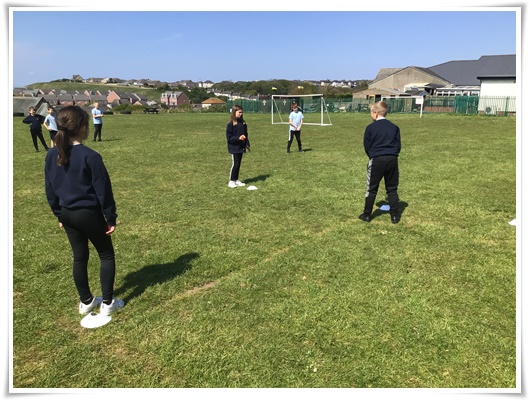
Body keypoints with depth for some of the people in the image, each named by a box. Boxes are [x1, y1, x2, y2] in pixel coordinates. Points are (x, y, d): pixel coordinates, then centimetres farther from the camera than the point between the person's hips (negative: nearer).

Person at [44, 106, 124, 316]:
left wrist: (59, 214, 18)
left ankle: (86, 302, 30)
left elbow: (50, 190, 7)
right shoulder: (90, 156, -20)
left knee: (79, 258, 18)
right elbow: (103, 190, -15)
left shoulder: (51, 156, -1)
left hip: (68, 214, 6)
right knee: (107, 255, 11)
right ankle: (107, 303, 15)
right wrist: (111, 217, -6)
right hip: (89, 214, -6)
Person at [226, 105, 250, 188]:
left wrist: (247, 144, 8)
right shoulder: (231, 124, -11)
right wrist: (238, 138, -23)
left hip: (241, 147, 6)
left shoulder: (243, 123, 8)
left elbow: (245, 135, 14)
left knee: (238, 164, 12)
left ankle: (236, 180, 22)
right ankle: (231, 181, 7)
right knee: (235, 164, -4)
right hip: (234, 147, -6)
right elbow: (229, 137, -12)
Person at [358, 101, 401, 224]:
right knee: (392, 189, 11)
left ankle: (367, 214, 13)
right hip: (392, 159, 3)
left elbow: (367, 146, 3)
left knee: (371, 189, 7)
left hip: (376, 160, -3)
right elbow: (398, 145, 9)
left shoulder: (371, 127, -2)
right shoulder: (394, 127, 8)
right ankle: (395, 215, 13)